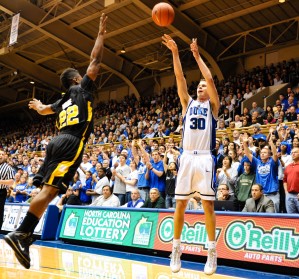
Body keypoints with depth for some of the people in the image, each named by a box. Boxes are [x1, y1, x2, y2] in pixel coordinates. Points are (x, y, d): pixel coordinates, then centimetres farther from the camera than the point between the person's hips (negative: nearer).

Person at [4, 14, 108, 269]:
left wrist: (37, 106, 67)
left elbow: (44, 110, 42)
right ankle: (20, 233, -25)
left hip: (58, 142, 8)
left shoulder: (64, 100, 27)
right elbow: (95, 60, 6)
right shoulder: (82, 89, 9)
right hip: (71, 144, -8)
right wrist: (101, 33, 15)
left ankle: (25, 235, 0)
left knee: (47, 190, 4)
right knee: (50, 189, -17)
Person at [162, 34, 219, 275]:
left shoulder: (213, 106, 8)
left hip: (205, 158, -3)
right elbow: (180, 78, 5)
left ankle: (212, 252, 5)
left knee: (208, 204, -2)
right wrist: (175, 53, -2)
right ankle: (176, 249, 13)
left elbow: (210, 78, -5)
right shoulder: (188, 103, 16)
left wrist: (197, 55, -2)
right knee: (180, 204, 3)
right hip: (187, 158, 3)